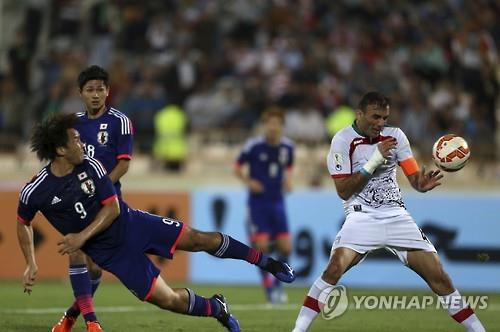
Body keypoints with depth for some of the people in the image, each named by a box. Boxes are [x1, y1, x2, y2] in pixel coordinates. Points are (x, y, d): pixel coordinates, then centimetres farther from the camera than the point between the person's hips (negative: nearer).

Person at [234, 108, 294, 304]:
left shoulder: (287, 147, 0)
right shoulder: (253, 146, -10)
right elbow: (237, 167, 2)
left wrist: (287, 181, -1)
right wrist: (248, 181, -15)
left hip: (277, 201, 3)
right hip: (258, 201, -3)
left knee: (285, 247, -2)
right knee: (262, 245, -11)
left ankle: (278, 282, 20)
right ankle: (268, 286, 5)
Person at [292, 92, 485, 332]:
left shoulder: (395, 136, 3)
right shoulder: (343, 140, -7)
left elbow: (414, 177, -1)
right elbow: (343, 191, -10)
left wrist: (423, 183, -25)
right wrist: (373, 162, -18)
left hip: (396, 216, 3)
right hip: (362, 218, -3)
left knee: (439, 277, -2)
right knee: (334, 268, -27)